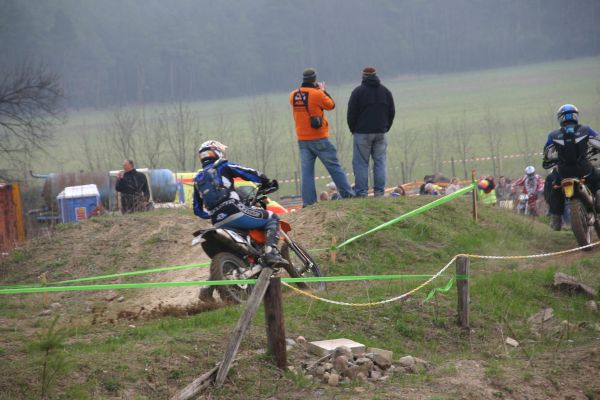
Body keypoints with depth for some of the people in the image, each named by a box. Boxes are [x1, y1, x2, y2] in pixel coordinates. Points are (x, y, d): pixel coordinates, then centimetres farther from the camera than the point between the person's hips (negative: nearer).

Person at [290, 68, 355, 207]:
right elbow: (331, 105, 2)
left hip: (302, 139, 4)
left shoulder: (293, 96, 3)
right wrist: (323, 91, 16)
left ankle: (308, 200, -1)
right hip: (319, 138, -4)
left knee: (307, 170, 4)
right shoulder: (317, 94, -13)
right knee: (334, 167, 4)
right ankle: (347, 194, 7)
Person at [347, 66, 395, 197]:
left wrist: (353, 130, 8)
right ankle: (379, 191, 3)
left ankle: (362, 192, -5)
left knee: (360, 163, -1)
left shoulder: (358, 92, -5)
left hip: (362, 132, -4)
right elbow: (392, 112, 12)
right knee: (380, 162, 7)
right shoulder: (385, 91, 9)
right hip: (380, 133, 4)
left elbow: (351, 113, -5)